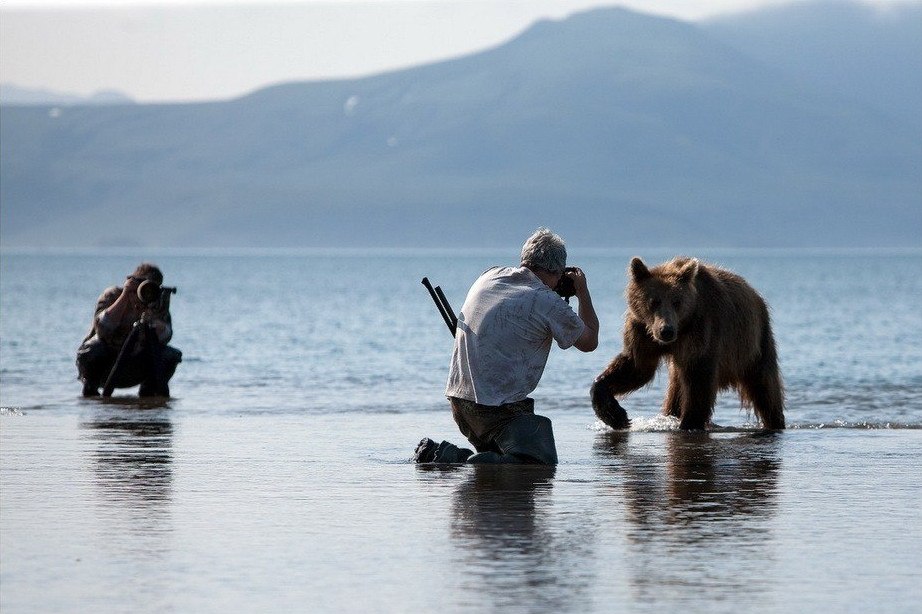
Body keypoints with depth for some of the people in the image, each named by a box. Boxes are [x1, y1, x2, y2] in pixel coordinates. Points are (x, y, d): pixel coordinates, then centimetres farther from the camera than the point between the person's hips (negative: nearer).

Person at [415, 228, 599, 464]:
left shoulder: (489, 276, 9)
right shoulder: (548, 303, -9)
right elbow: (589, 342, 9)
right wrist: (583, 292, 21)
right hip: (500, 406, -8)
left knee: (499, 458, 24)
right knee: (542, 464, -11)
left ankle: (441, 454, 3)